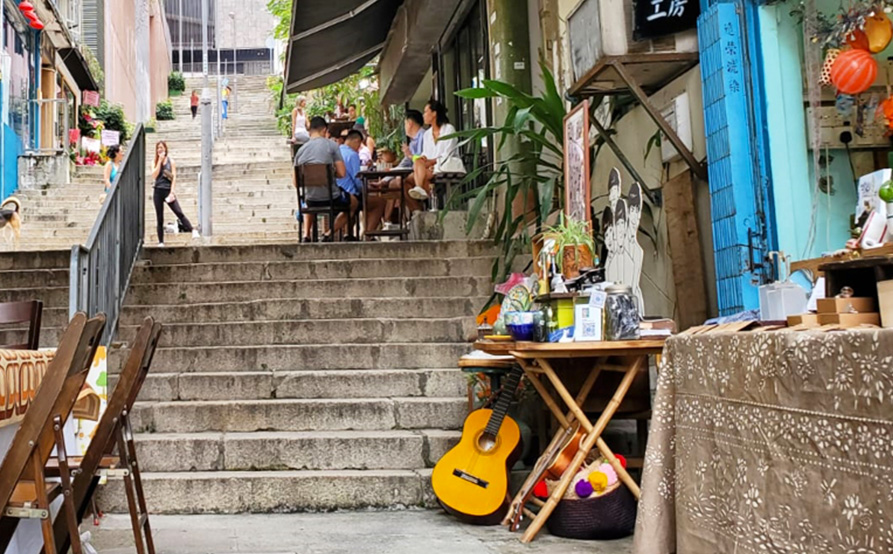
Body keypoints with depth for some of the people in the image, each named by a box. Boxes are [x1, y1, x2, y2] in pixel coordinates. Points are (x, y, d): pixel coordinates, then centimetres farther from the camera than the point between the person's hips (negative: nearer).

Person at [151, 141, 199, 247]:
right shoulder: (155, 163, 10)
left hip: (168, 190, -2)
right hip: (158, 191, 2)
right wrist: (160, 161, -6)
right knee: (159, 218, 5)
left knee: (179, 212, -18)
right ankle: (161, 242, 8)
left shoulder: (171, 162, 5)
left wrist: (172, 192, -12)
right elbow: (154, 175, -6)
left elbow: (174, 178, -1)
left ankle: (193, 231, -26)